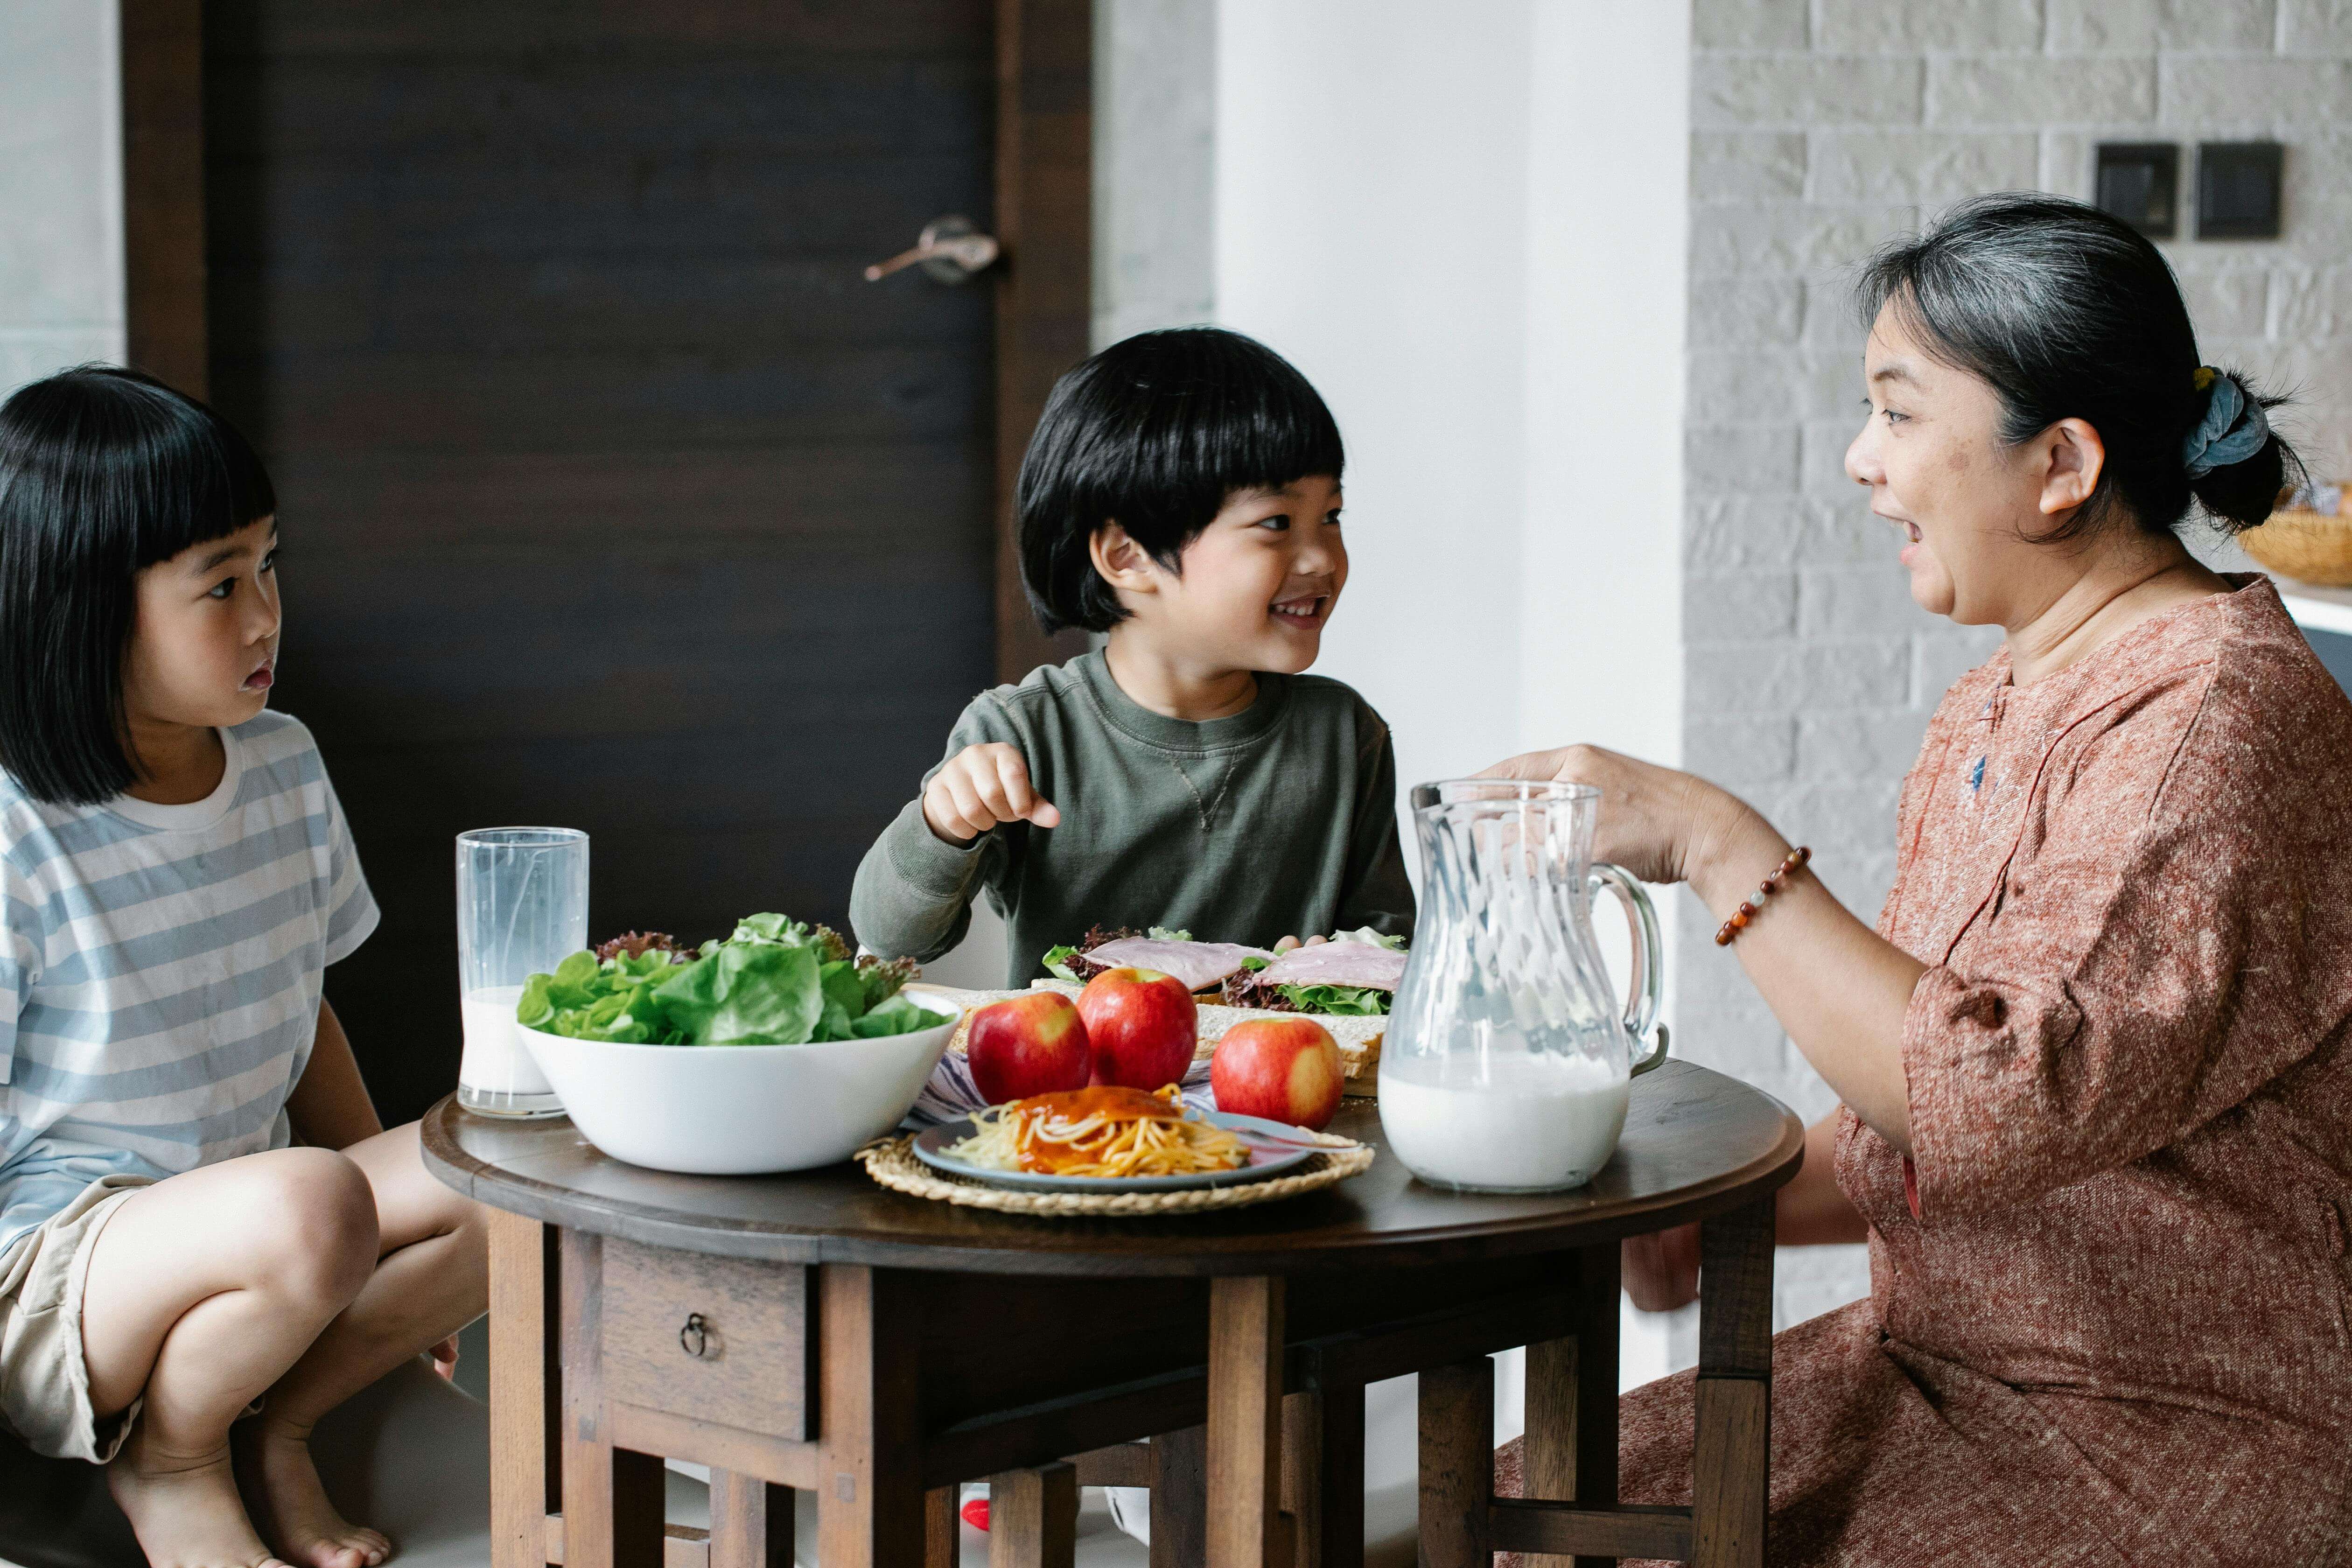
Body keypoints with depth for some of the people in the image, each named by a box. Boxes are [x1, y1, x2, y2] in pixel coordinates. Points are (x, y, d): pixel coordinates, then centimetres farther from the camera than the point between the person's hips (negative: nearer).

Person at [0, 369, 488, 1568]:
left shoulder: (282, 766, 5)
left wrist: (396, 1267, 18)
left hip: (242, 1230, 7)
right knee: (303, 1206, -37)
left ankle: (277, 1423, -1)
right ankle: (165, 1462, -7)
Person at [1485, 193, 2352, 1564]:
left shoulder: (2215, 718, -19)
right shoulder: (2006, 702, 12)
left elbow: (2004, 1100, -30)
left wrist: (1719, 846, -27)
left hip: (2183, 1447, -9)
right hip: (1946, 1372, 9)